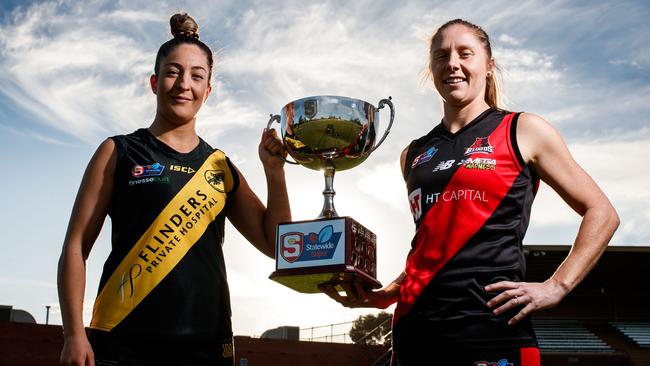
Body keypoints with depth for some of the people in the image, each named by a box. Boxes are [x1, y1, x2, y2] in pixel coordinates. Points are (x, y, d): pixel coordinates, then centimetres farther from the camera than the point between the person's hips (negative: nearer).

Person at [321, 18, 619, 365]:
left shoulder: (523, 131, 3)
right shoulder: (414, 155, 15)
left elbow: (601, 213, 4)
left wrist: (556, 286, -6)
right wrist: (383, 296, 9)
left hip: (492, 327, -4)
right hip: (414, 328, 4)